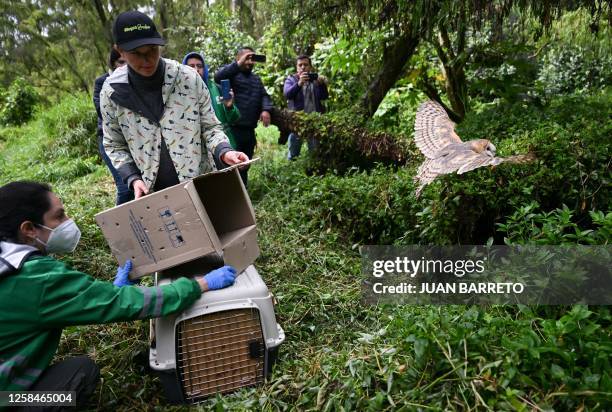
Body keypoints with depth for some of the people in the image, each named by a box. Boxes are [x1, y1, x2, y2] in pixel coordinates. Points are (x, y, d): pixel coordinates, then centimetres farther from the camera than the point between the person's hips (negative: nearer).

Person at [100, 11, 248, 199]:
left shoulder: (189, 78, -9)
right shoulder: (111, 92, -5)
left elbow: (210, 126, -2)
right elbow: (114, 145, 6)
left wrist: (223, 152, -21)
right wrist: (132, 178, -9)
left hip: (201, 185, 0)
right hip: (153, 193, 1)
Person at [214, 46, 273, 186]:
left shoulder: (256, 78, 24)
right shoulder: (231, 72, 2)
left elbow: (264, 96, 14)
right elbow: (218, 77, -18)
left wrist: (266, 109, -7)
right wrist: (239, 64, -23)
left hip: (249, 130, 7)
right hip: (232, 129, -7)